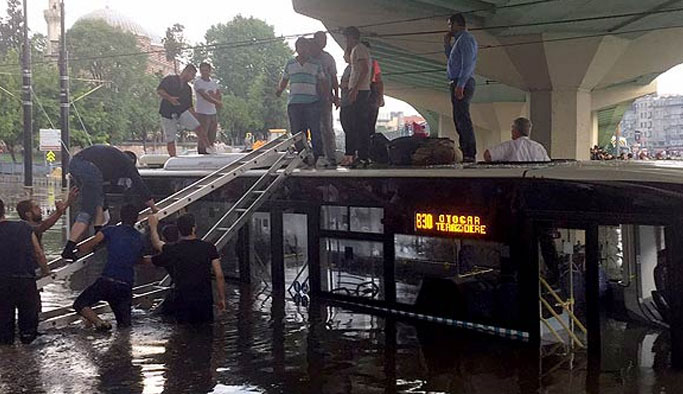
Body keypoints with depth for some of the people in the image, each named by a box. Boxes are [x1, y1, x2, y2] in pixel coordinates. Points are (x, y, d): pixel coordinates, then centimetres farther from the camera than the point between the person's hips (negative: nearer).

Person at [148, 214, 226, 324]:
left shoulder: (173, 249, -9)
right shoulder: (209, 248, -7)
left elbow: (156, 244, 14)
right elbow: (219, 275, -6)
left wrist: (153, 226, 32)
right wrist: (221, 298, 5)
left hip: (182, 301, 0)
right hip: (205, 300, 1)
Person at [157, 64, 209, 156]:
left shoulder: (188, 88, 20)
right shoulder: (170, 79, 4)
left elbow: (189, 106, 20)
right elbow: (159, 91, -7)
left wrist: (195, 119, 12)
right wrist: (169, 98, -23)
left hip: (182, 112, 4)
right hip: (167, 114, -4)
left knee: (199, 128, -16)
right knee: (170, 140, -2)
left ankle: (203, 151, -14)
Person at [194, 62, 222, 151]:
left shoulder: (214, 83, 14)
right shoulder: (198, 82, -4)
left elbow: (219, 97, 7)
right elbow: (205, 96, -16)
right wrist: (217, 102, -22)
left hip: (213, 114, 6)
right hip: (202, 114, -6)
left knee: (211, 140, 7)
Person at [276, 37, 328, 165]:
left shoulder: (316, 65, 11)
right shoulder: (290, 64, 15)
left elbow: (322, 82, 13)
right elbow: (284, 79, 21)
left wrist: (328, 95, 1)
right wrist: (280, 90, 2)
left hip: (312, 102, -2)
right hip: (294, 103, 2)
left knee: (315, 131, -6)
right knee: (297, 132, 2)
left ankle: (318, 157, -2)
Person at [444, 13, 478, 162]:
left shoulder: (465, 39, -8)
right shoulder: (460, 40, 23)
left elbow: (467, 64, -18)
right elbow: (452, 59, 34)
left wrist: (460, 85, -25)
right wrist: (447, 44, 23)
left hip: (462, 83, -11)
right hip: (459, 84, 11)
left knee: (462, 118, -15)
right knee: (459, 119, 11)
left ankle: (469, 154, -19)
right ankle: (465, 152, 13)